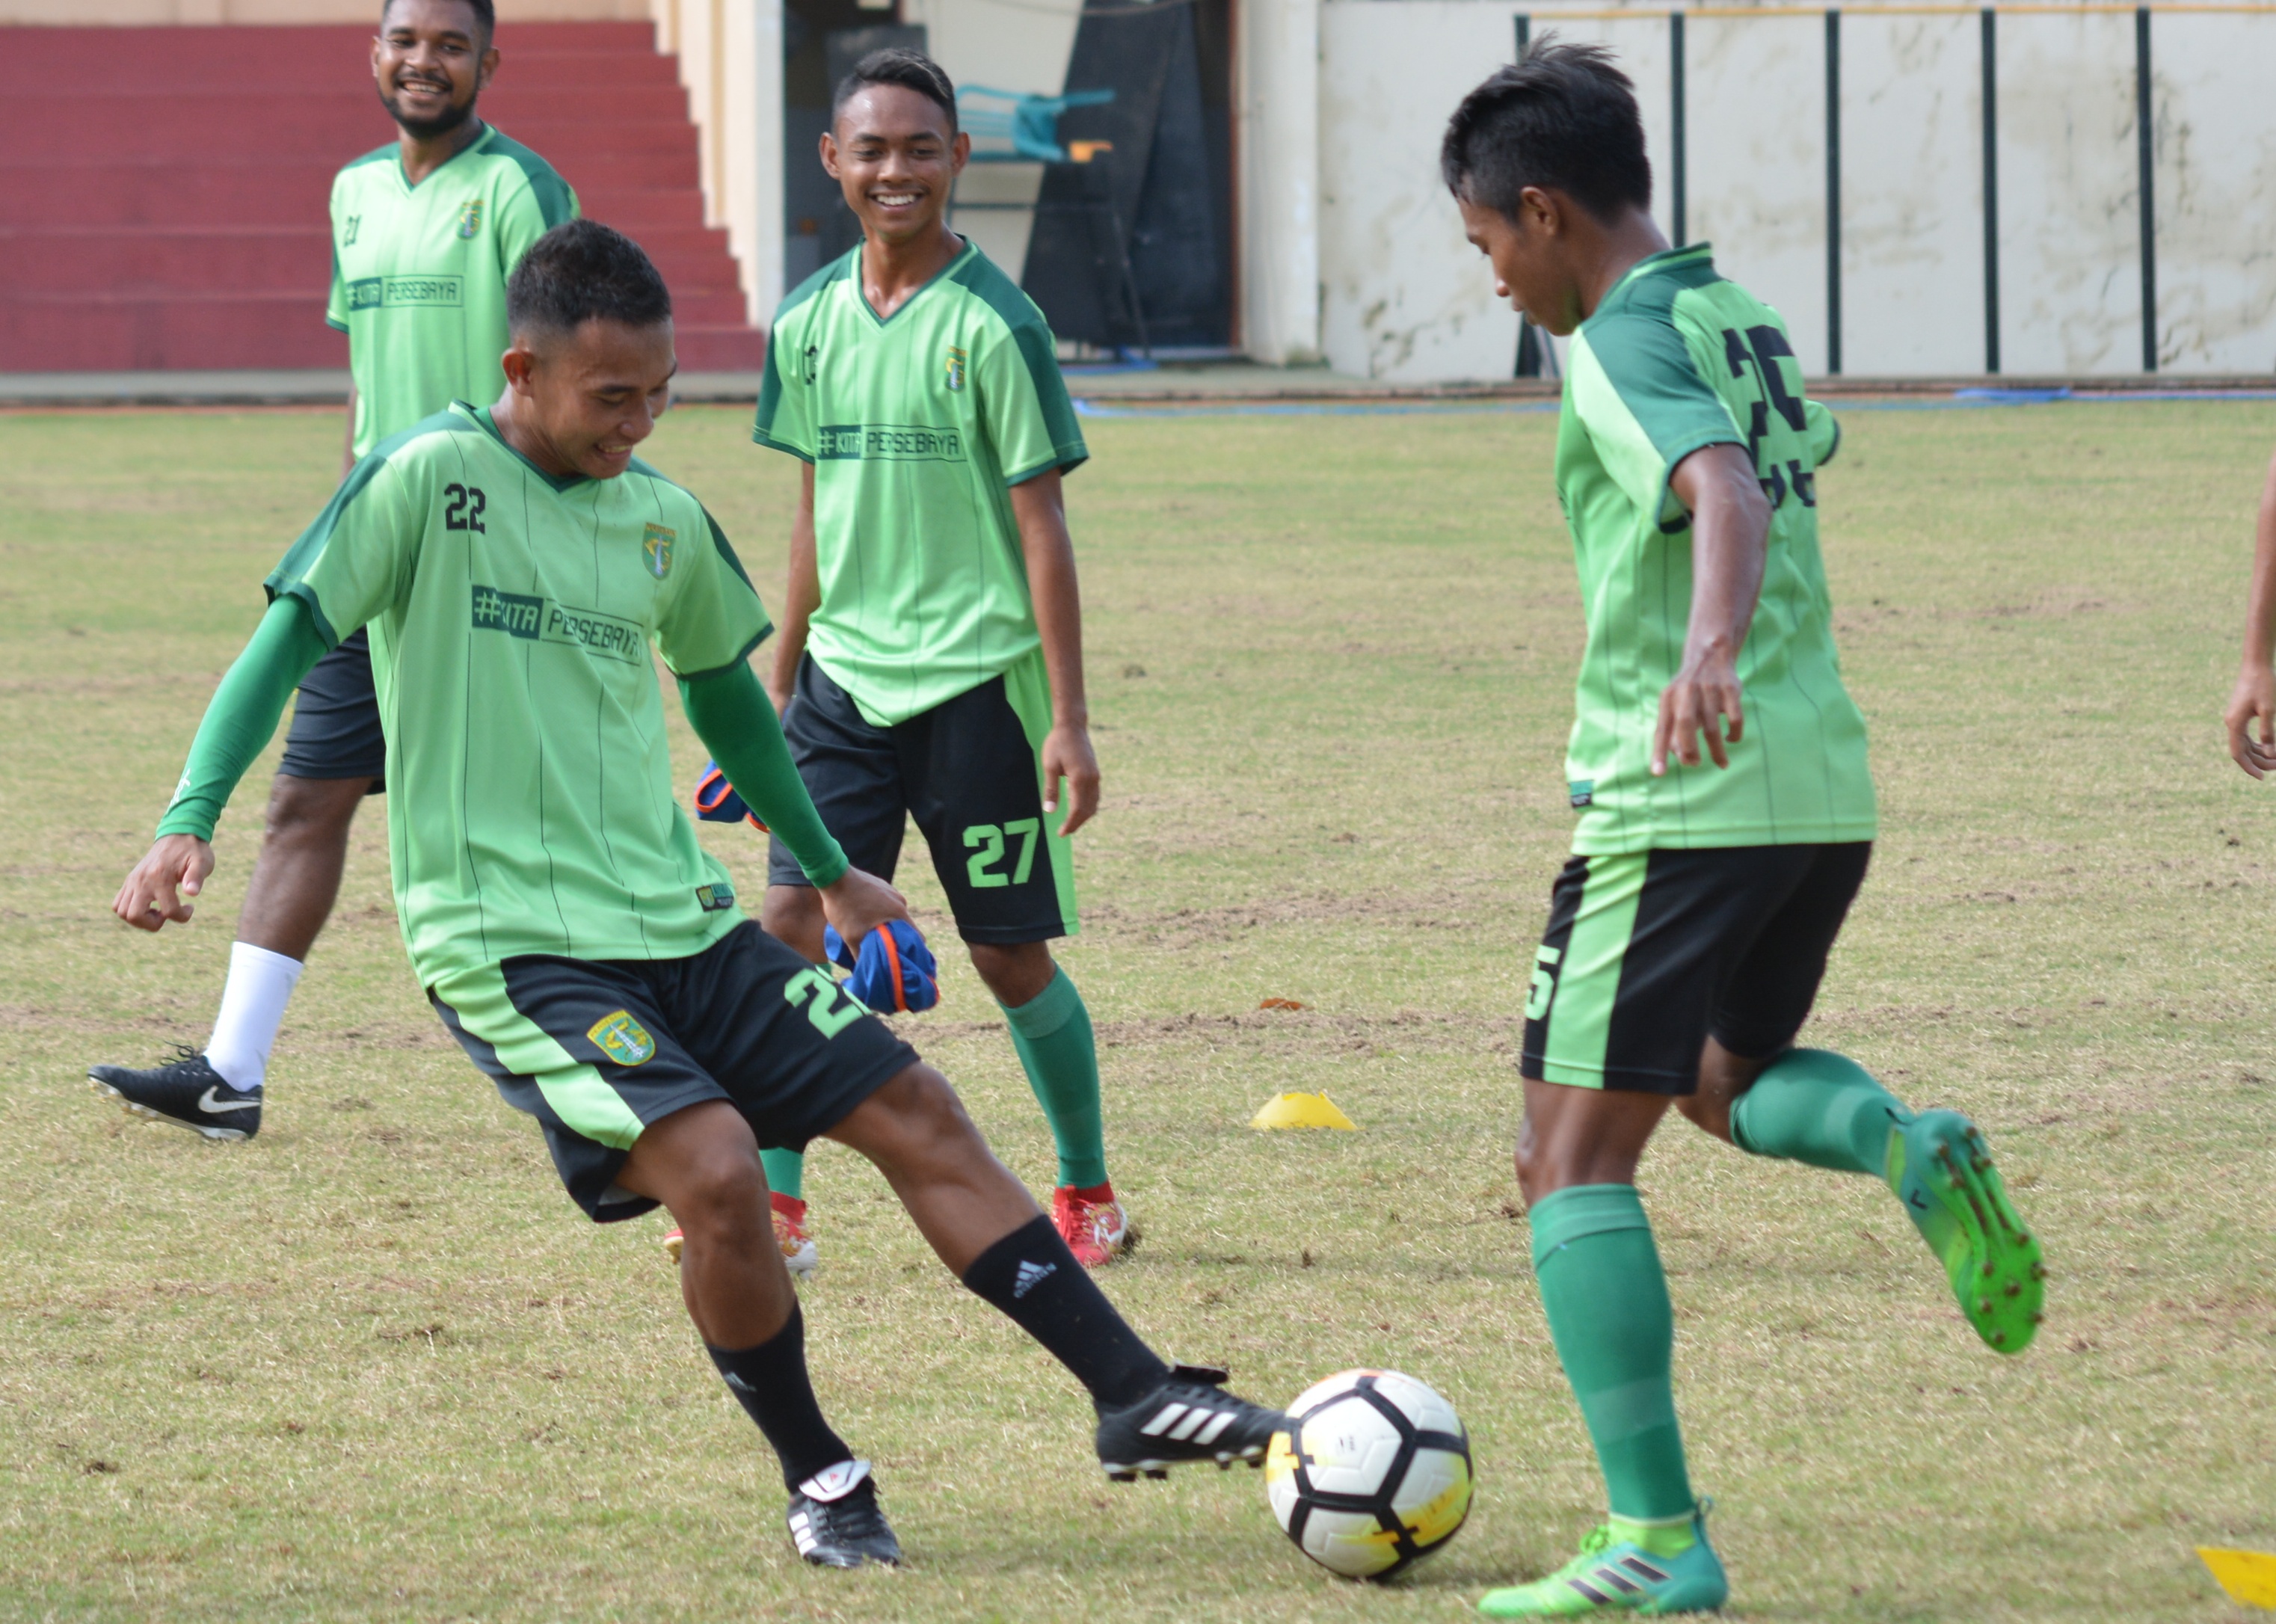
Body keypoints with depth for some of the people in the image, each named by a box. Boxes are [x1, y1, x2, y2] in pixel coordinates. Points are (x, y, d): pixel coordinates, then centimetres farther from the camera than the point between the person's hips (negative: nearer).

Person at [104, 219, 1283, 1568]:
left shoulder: (662, 519, 10)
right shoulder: (431, 478, -8)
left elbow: (724, 689, 26)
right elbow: (291, 637, -8)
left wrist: (829, 870, 36)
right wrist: (190, 821, -20)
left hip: (678, 922, 7)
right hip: (509, 940, -6)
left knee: (916, 1113, 1)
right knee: (716, 1173, -24)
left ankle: (1139, 1402, 8)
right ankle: (821, 1481, -2)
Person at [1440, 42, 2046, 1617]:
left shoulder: (1622, 343, -11)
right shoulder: (1744, 322, 15)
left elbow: (1728, 494, -30)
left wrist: (1710, 644, -49)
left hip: (1680, 798, -9)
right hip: (1825, 785, 9)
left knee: (1576, 1149, -5)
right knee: (1728, 1076, 30)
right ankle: (1904, 1145, -4)